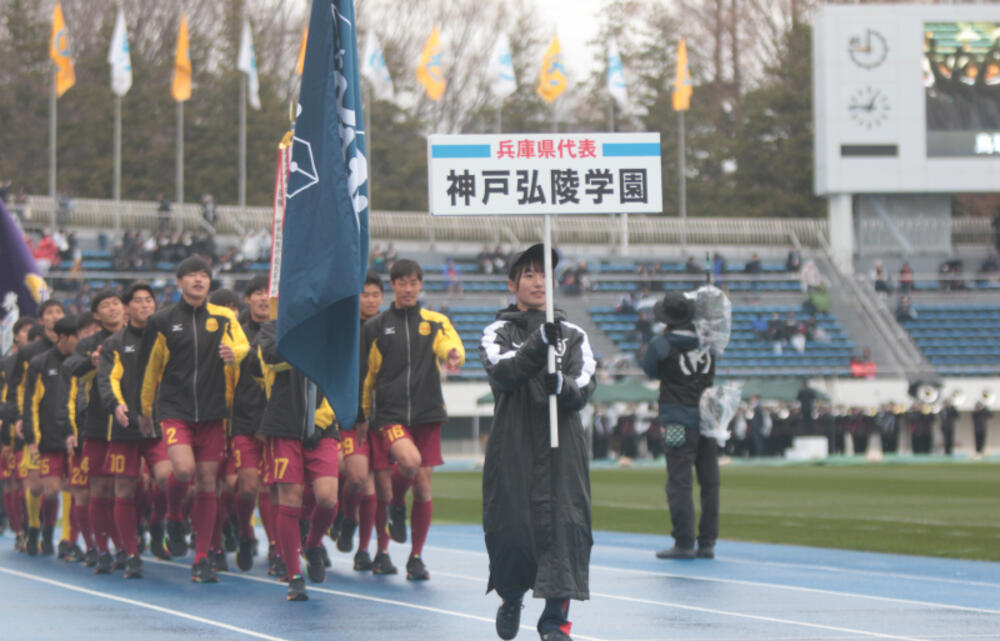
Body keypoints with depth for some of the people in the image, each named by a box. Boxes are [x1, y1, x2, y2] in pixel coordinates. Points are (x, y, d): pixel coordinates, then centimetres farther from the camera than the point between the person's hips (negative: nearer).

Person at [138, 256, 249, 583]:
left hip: (212, 412, 2)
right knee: (183, 468, -23)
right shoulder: (161, 322, 4)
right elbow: (150, 368, 12)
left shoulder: (224, 317, 6)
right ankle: (173, 517, 9)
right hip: (174, 409, -2)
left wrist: (232, 353, -19)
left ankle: (202, 559, 10)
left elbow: (243, 346, 6)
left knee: (207, 483, 2)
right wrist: (145, 411, 19)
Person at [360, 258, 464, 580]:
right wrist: (362, 414, 14)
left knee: (423, 485, 0)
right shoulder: (375, 327, 8)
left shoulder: (435, 322, 9)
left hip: (427, 413, 2)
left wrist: (454, 354, -34)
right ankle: (396, 506, 2)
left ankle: (416, 558, 12)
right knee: (410, 459, -29)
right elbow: (364, 373, 14)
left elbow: (449, 344, -11)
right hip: (388, 413, -2)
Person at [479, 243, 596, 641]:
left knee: (564, 525, -11)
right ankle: (511, 598, 30)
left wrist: (562, 386, -23)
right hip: (512, 447, -1)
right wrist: (539, 343, -28)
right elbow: (503, 372, -14)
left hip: (562, 449, 1)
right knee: (509, 528, 0)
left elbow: (583, 391, -1)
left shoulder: (573, 336, 11)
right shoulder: (498, 333, 6)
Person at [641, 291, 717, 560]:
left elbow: (650, 371, 7)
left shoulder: (661, 344, -8)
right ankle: (707, 543, 11)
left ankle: (684, 542, -6)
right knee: (709, 482, 9)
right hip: (708, 419, 4)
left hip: (679, 421, -4)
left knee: (679, 483, -3)